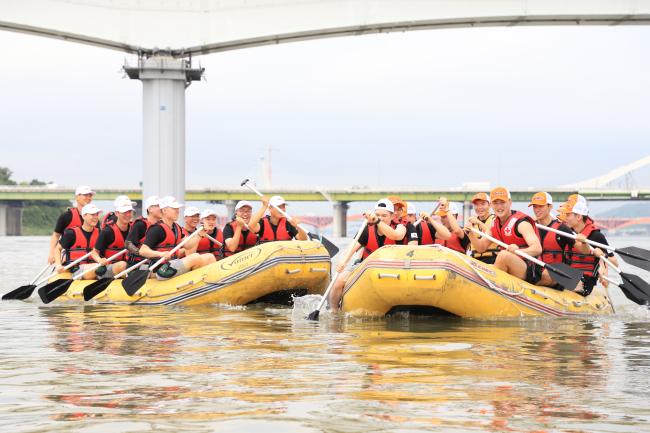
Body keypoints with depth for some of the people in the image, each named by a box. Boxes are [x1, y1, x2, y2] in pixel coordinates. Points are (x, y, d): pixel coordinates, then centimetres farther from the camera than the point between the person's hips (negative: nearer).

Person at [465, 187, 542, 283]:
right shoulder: (495, 224, 10)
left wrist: (518, 251, -44)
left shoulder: (521, 223, -14)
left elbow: (538, 249, -25)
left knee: (504, 254, -31)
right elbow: (481, 248, 11)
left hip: (531, 272, -8)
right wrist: (470, 233, -7)